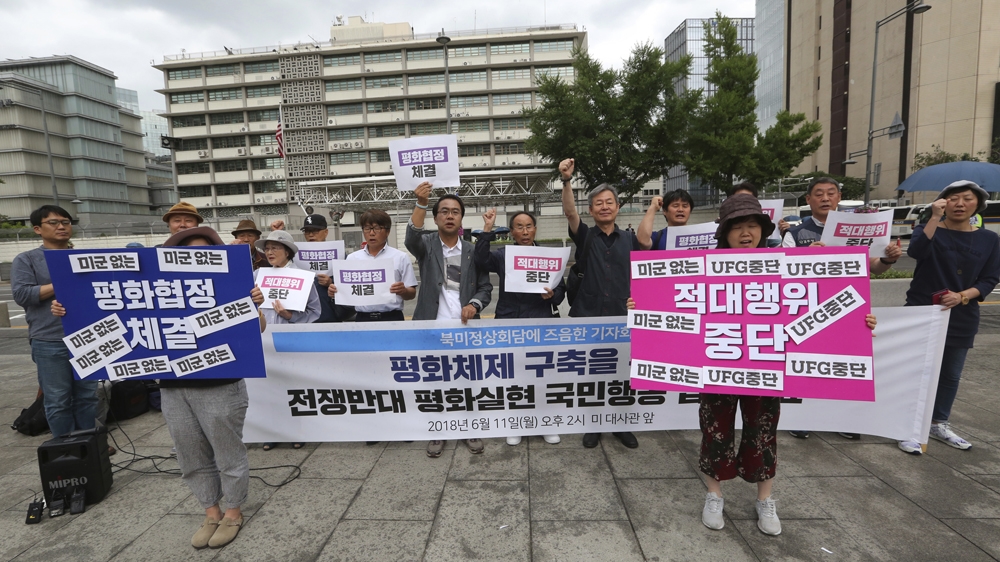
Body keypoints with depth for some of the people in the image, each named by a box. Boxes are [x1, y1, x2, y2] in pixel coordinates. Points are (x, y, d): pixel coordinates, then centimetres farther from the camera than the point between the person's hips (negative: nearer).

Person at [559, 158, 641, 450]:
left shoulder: (629, 239, 8)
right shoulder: (585, 235, 2)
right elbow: (569, 213, -16)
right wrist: (566, 180, -31)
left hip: (621, 317, 2)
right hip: (587, 316, -1)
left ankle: (621, 425, 28)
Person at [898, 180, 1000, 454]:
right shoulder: (927, 229, -3)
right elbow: (916, 251, -25)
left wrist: (962, 296, -16)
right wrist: (935, 218, -28)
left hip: (962, 319, 4)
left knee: (951, 375, 13)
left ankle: (939, 424, 29)